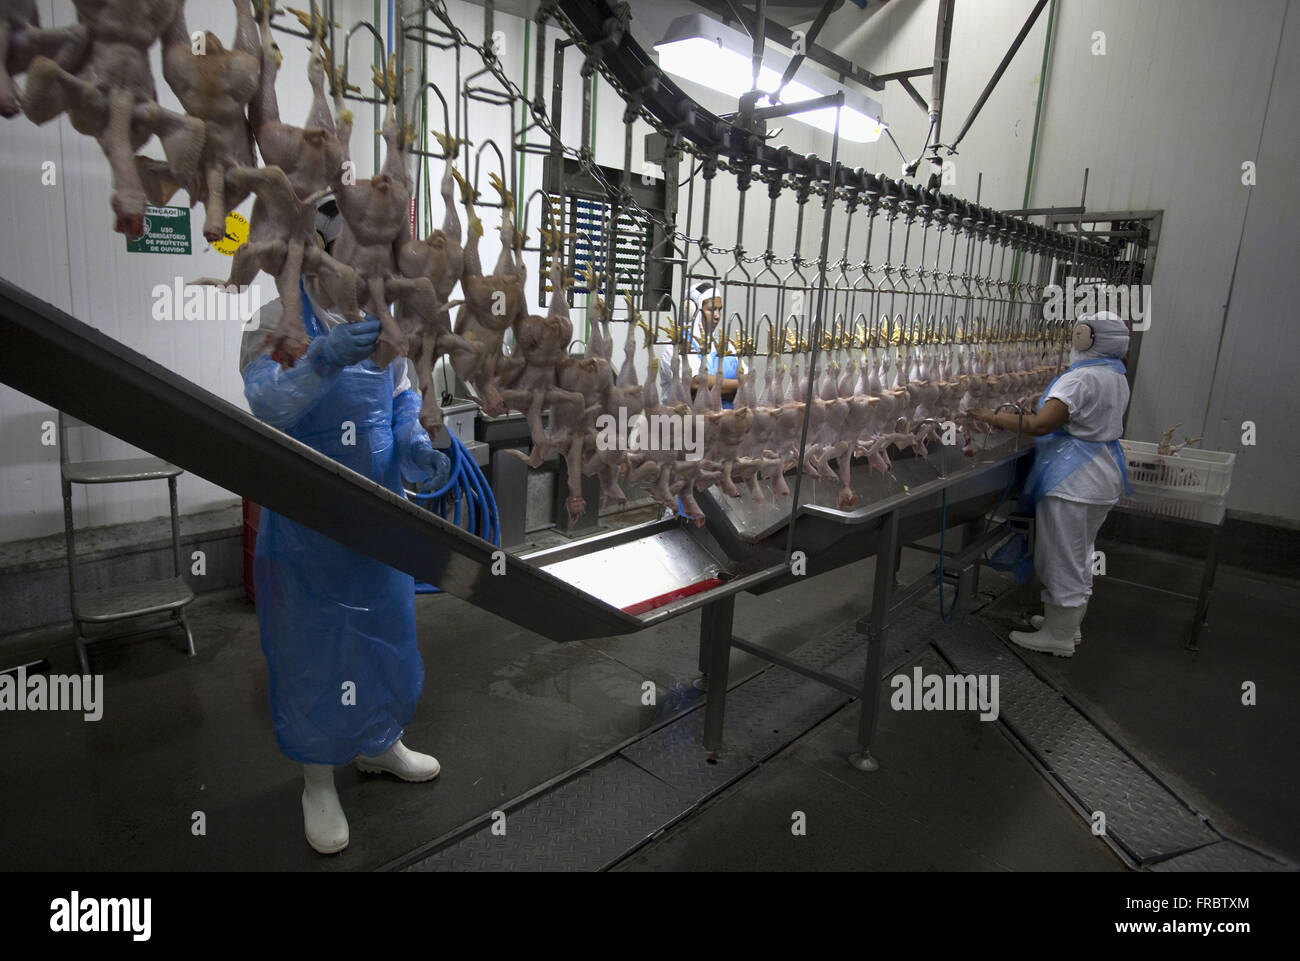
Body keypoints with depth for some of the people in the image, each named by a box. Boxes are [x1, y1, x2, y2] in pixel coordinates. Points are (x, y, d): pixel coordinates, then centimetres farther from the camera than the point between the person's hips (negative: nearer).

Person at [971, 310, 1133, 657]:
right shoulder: (1118, 378, 11)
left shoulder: (1080, 378, -20)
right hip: (1104, 478, 10)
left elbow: (1041, 424, -29)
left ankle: (1058, 637, 12)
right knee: (1079, 556, 21)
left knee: (1062, 558, 1)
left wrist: (995, 417, -20)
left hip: (1072, 484, -10)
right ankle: (1069, 624, 35)